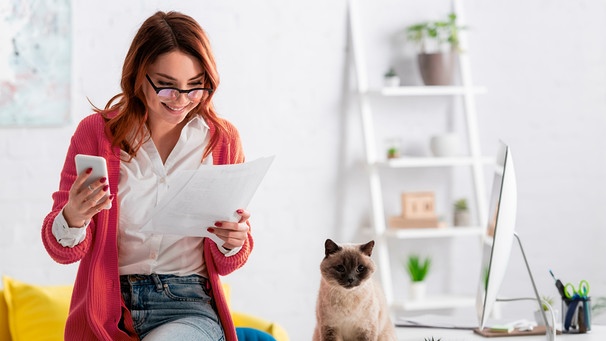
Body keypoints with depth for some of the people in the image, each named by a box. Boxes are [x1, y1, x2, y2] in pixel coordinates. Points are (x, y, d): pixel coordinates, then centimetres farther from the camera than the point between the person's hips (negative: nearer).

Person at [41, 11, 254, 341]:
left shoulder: (223, 140, 6)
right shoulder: (96, 131, 2)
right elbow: (63, 251, 1)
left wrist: (233, 243, -11)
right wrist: (73, 218, -20)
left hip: (188, 307, 0)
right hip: (108, 309, 0)